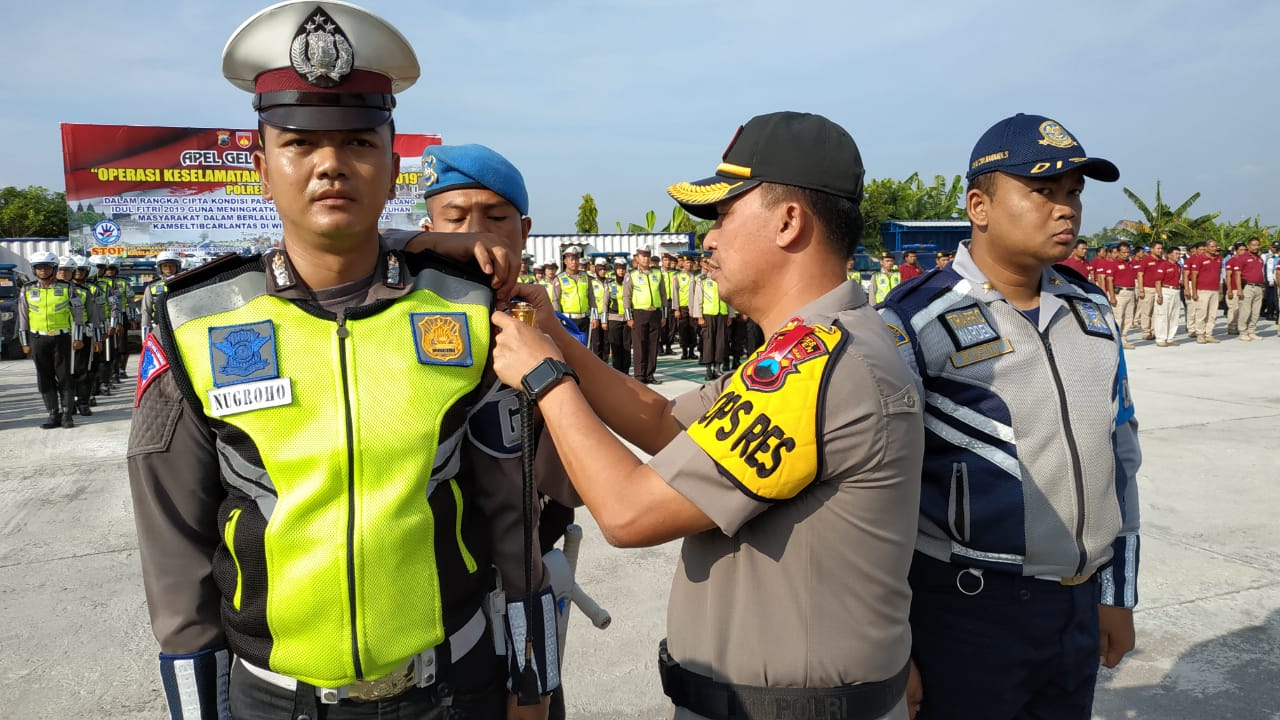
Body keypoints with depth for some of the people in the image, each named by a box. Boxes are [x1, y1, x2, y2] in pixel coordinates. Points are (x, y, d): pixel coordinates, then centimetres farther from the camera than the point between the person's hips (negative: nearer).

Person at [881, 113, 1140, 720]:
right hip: (963, 615, -6)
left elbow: (1119, 454, 14)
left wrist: (1119, 594, 15)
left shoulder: (1092, 313, 5)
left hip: (1080, 612, 7)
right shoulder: (916, 323, -16)